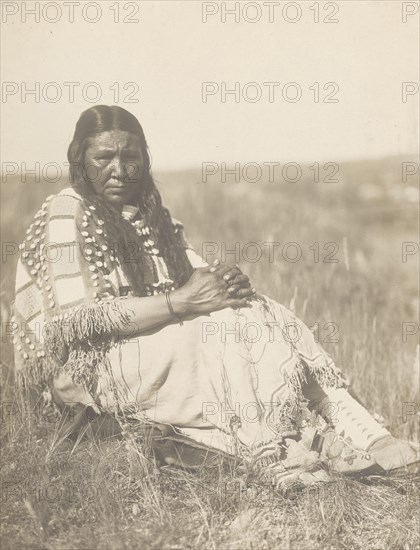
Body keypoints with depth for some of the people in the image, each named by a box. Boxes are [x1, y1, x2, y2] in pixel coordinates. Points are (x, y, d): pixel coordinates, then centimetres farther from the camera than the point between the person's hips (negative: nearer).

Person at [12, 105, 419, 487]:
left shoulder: (150, 213, 13)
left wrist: (223, 283, -16)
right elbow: (76, 319, -21)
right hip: (90, 367, -7)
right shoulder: (65, 215, -10)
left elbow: (198, 276, 10)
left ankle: (362, 439, -24)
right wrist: (178, 302, -25)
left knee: (264, 320, -16)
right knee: (229, 333, -27)